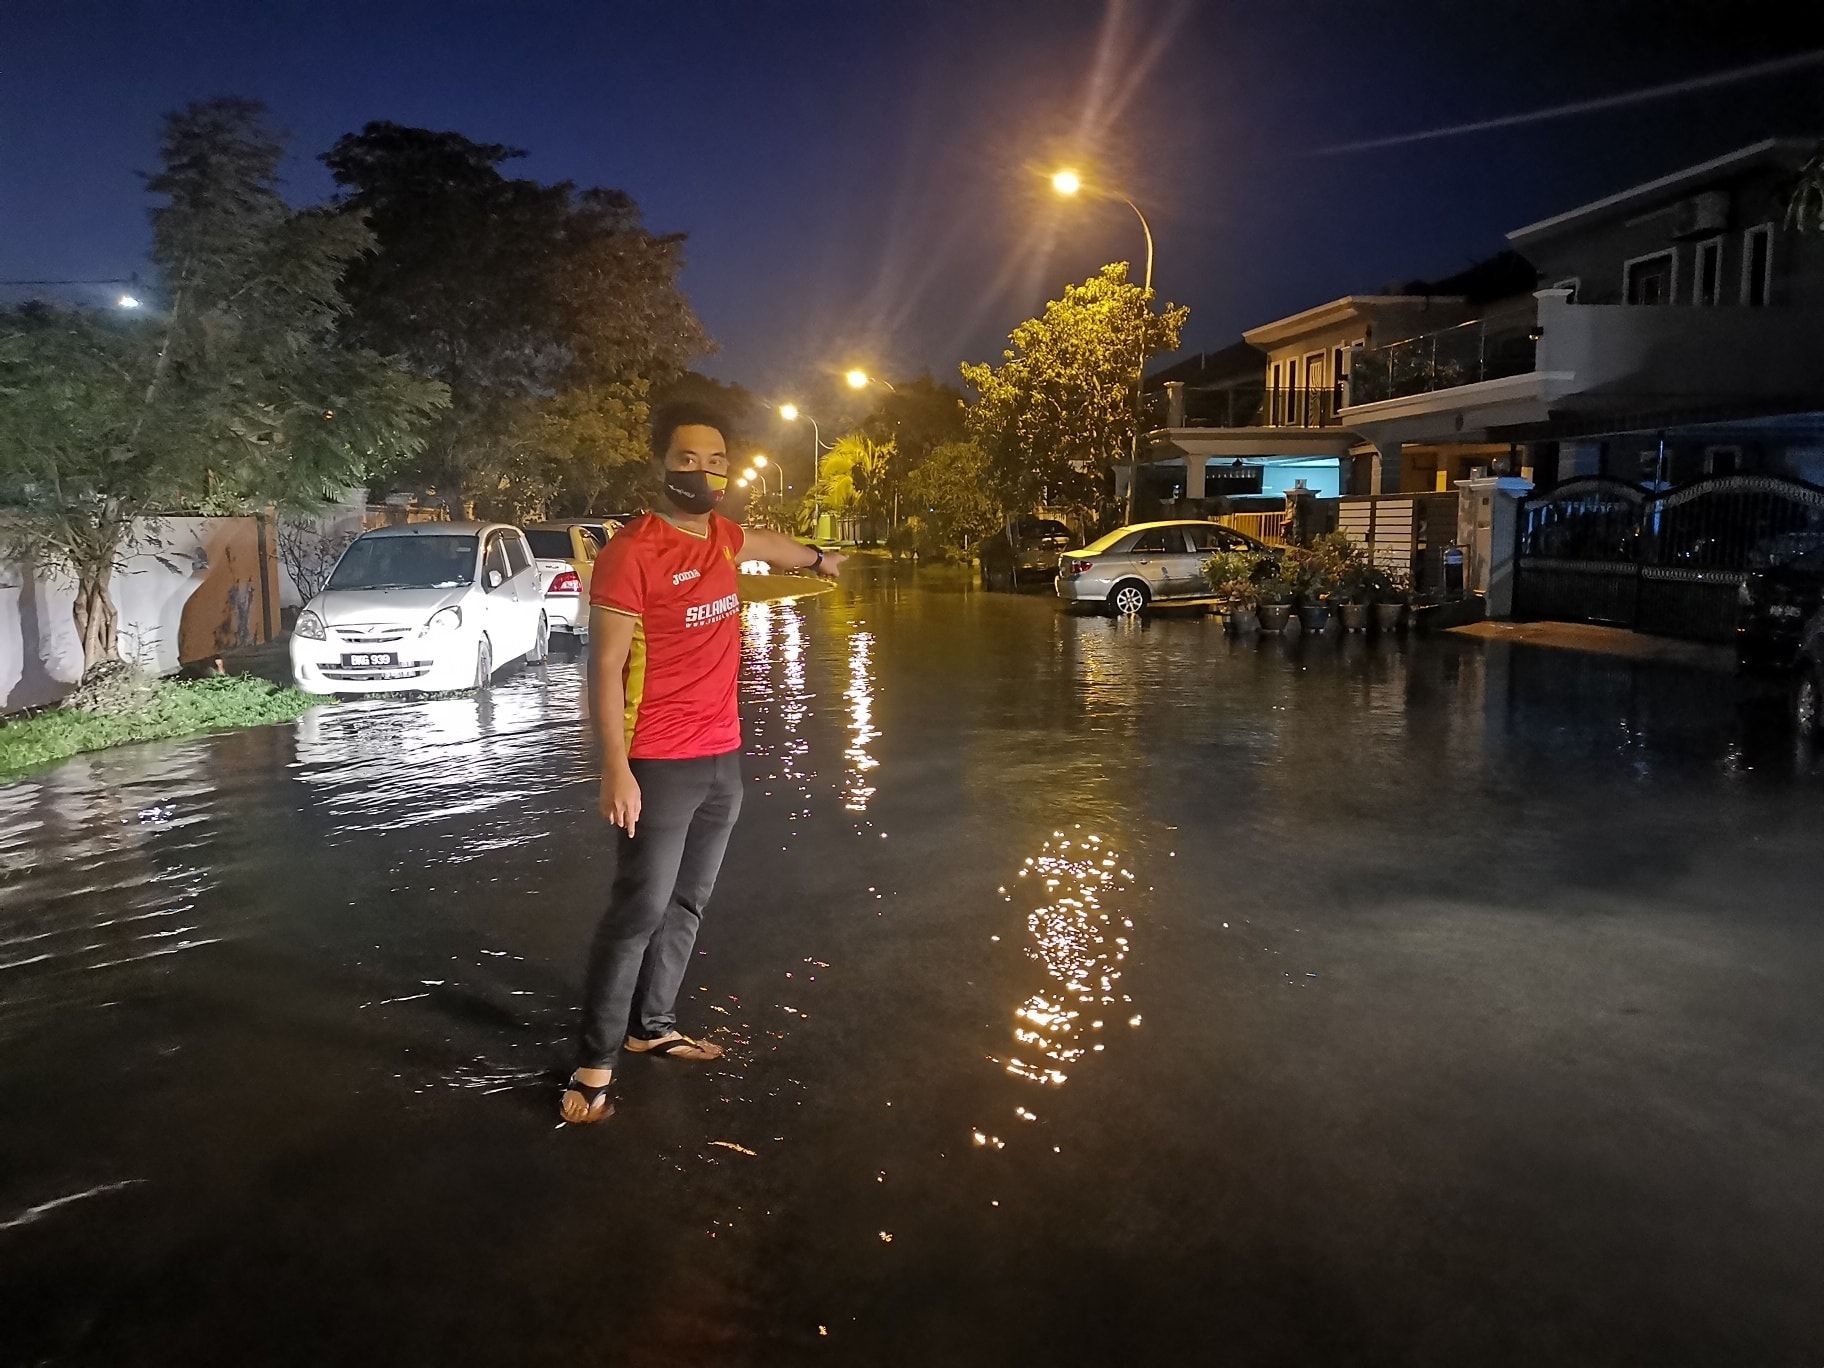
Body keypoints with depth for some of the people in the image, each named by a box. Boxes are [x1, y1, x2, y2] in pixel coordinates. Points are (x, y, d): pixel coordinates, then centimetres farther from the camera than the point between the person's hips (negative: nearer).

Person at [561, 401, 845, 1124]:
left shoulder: (721, 535, 8)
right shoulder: (631, 552, -15)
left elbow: (763, 542, 34)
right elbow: (605, 666, -16)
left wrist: (817, 558, 53)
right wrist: (615, 768, -22)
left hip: (723, 758, 8)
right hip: (660, 766, -8)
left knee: (688, 903, 14)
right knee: (639, 910, -6)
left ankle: (652, 1025, 27)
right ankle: (595, 1062, 4)